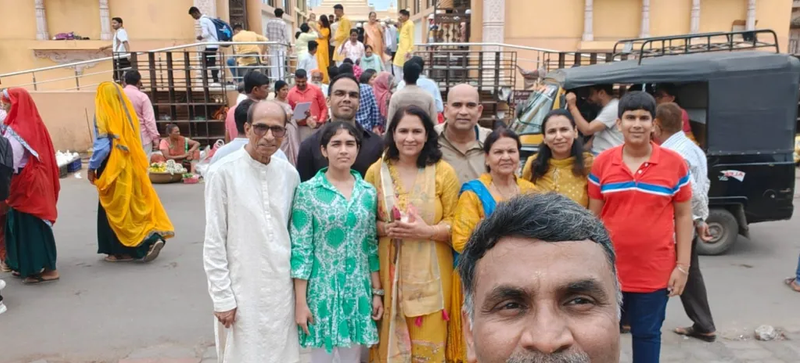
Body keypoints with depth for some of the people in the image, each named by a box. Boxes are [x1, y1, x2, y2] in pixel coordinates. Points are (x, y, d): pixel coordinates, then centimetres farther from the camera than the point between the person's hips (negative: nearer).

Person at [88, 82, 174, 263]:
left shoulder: (103, 114, -12)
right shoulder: (128, 112, 7)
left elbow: (102, 146, -17)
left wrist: (92, 167, -7)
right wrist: (132, 163, 17)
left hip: (113, 168, -6)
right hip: (131, 166, 6)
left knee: (116, 208, 3)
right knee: (136, 204, 12)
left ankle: (122, 251, 5)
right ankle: (152, 238, 2)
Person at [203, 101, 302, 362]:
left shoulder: (289, 173, 1)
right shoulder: (223, 172, -13)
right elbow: (214, 242, -9)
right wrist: (222, 297, -8)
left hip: (283, 288, 4)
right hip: (242, 291, -4)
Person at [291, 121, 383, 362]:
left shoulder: (368, 192, 4)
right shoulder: (308, 191, -8)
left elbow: (372, 246, 8)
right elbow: (300, 248, -8)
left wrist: (378, 291, 7)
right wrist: (300, 301, -10)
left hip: (358, 290, 3)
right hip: (321, 289, -3)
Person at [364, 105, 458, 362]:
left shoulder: (443, 172, -1)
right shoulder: (376, 171, 4)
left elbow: (455, 222, -1)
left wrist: (426, 231, -18)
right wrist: (385, 228, -13)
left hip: (430, 271, -1)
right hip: (390, 271, 1)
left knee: (427, 341, 6)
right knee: (390, 338, 9)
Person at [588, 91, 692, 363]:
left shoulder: (674, 163, -4)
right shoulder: (602, 163, -2)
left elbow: (683, 216, 1)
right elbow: (594, 216, 4)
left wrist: (683, 266, -2)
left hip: (655, 272, -1)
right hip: (609, 269, 1)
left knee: (647, 334, 15)